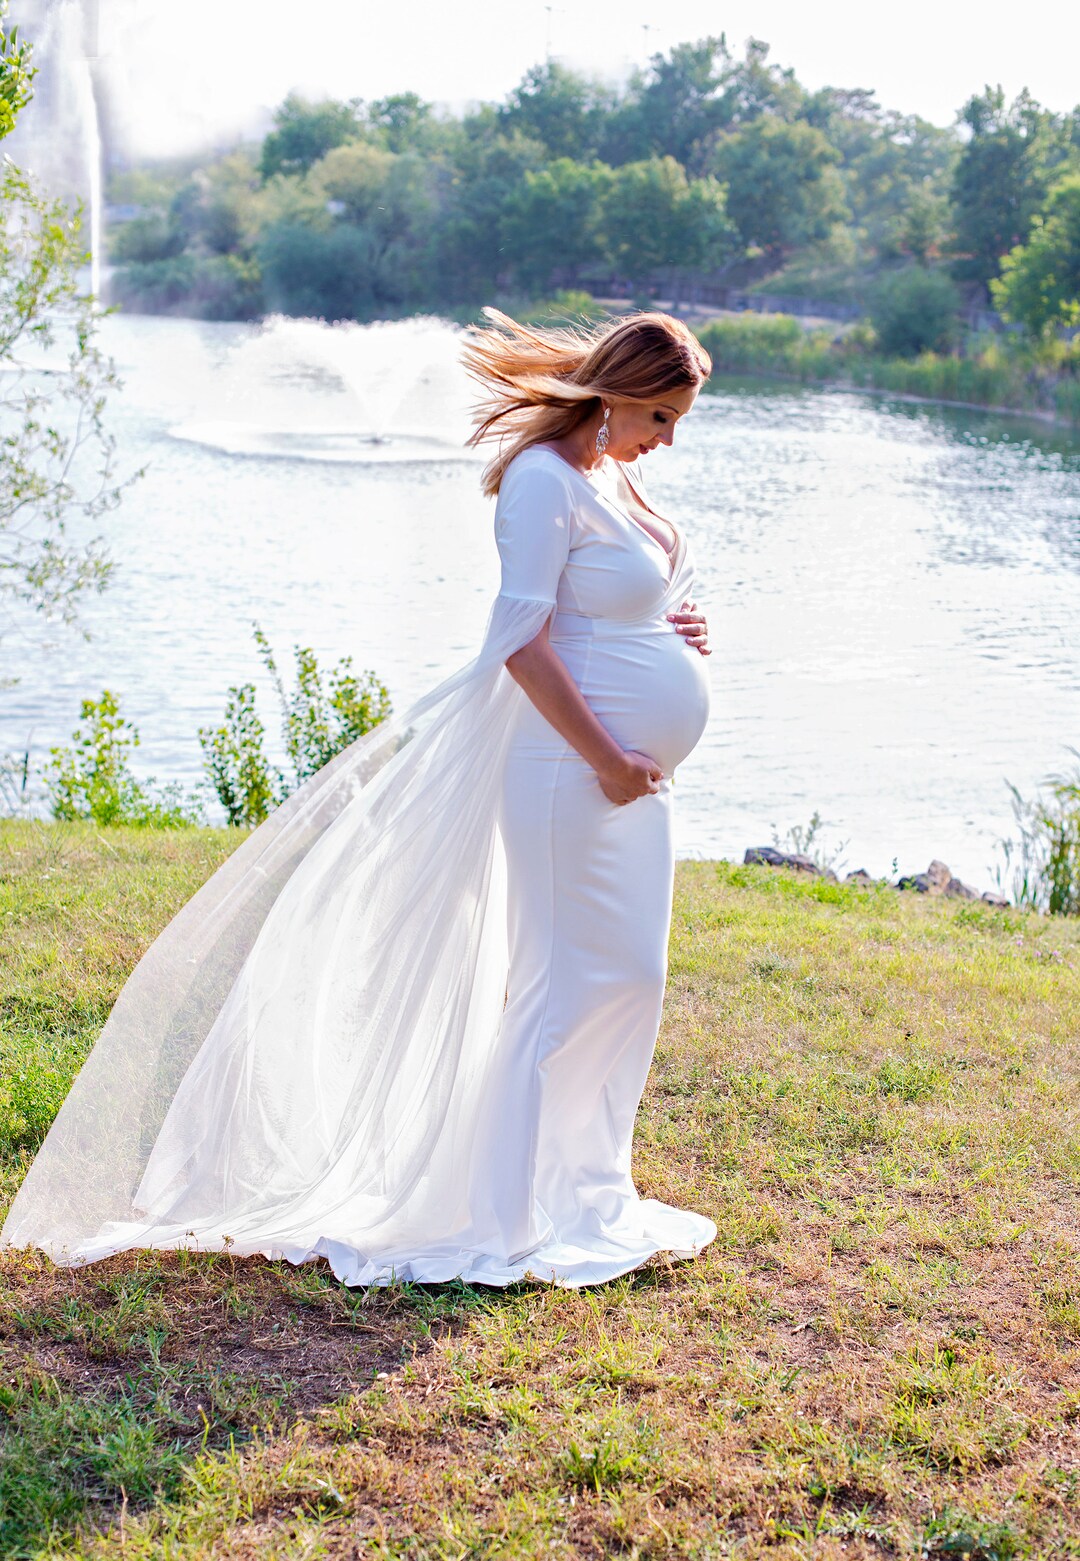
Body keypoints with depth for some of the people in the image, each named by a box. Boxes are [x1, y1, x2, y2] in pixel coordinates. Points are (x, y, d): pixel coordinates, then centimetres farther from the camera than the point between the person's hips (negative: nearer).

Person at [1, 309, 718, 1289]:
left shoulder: (614, 478, 14)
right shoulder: (544, 479, -15)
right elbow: (521, 641, -21)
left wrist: (680, 625, 7)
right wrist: (605, 759, -20)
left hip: (633, 770, 10)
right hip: (576, 766, -10)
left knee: (627, 983, 14)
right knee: (573, 984, -7)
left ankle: (582, 1196, 28)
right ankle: (511, 1219, 4)